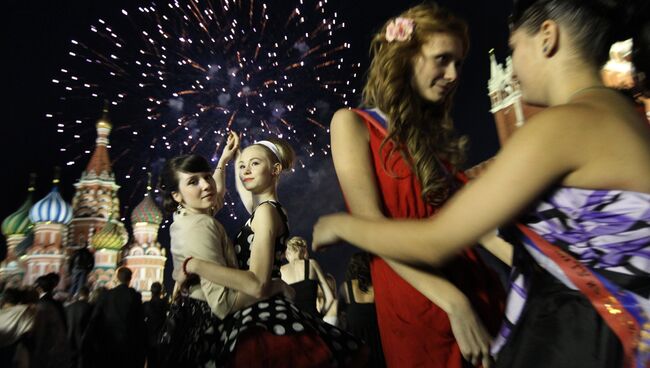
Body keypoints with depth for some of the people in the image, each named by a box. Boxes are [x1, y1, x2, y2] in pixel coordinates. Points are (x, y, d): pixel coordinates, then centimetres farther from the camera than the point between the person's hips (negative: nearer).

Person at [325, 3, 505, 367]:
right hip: (414, 300, -6)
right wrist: (453, 302, -22)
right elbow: (371, 225, -16)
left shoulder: (435, 133, 14)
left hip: (476, 287, 6)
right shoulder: (352, 123, -6)